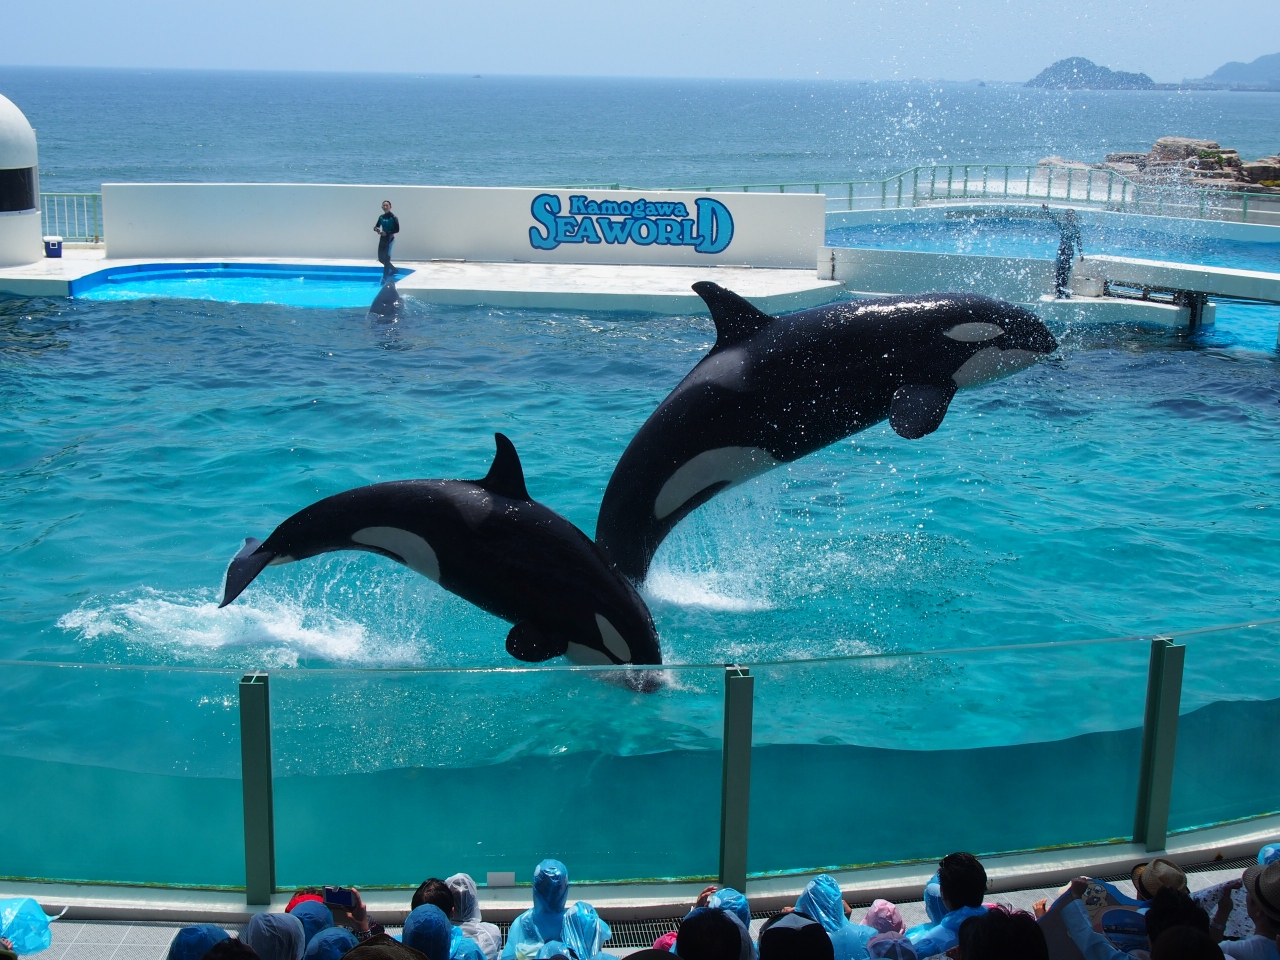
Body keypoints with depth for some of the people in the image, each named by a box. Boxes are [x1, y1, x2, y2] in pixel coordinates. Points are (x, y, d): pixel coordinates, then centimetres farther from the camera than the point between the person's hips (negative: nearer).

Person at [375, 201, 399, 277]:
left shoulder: (393, 218, -11)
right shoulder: (381, 217, 7)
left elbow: (397, 230, -14)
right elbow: (376, 226, 13)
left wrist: (387, 233, -24)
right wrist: (376, 229, -11)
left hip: (389, 239, -7)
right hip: (382, 239, 7)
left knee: (386, 258, -9)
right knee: (381, 258, 13)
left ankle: (385, 277, -7)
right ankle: (393, 269, 34)